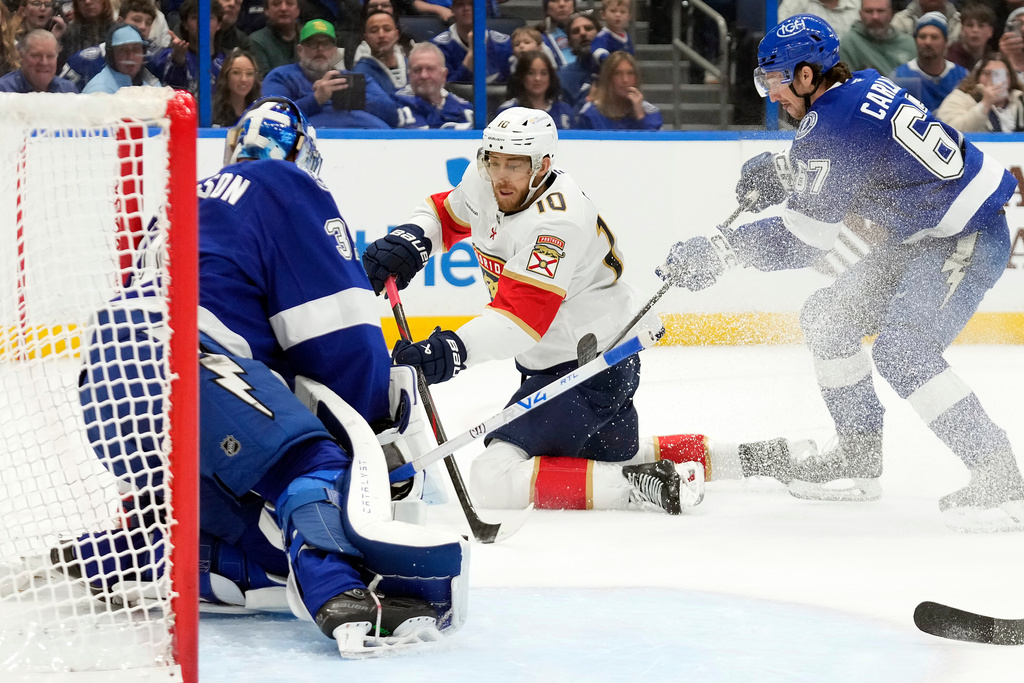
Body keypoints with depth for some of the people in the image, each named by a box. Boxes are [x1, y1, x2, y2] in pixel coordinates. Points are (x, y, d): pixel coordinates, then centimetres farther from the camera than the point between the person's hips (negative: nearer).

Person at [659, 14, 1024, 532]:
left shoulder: (835, 122, -21)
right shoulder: (862, 88, 7)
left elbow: (803, 240, -19)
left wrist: (718, 253, -13)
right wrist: (781, 171, 12)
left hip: (969, 240, -11)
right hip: (921, 236, 11)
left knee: (902, 351, -23)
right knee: (828, 317, 14)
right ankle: (858, 458, 23)